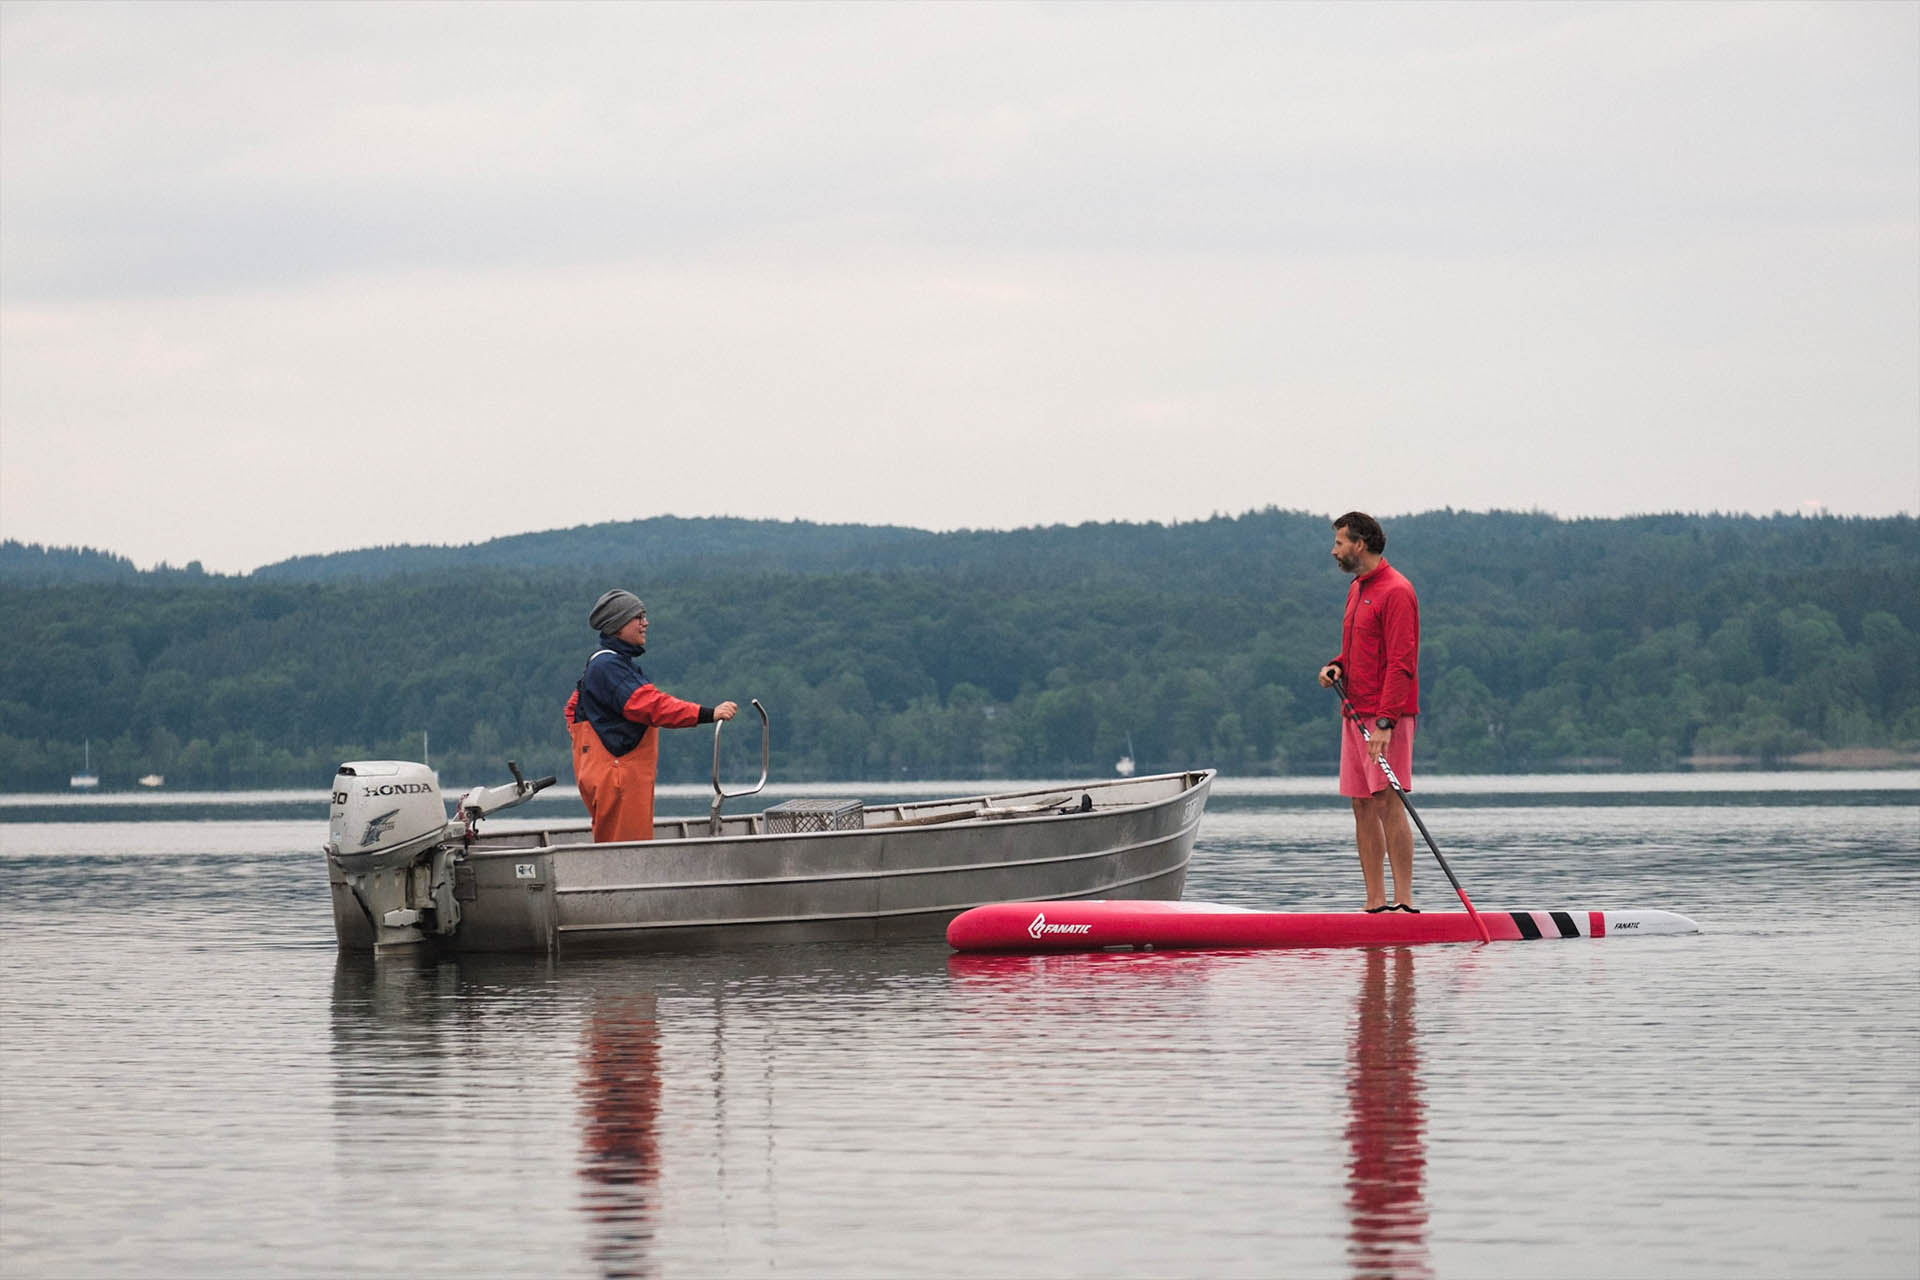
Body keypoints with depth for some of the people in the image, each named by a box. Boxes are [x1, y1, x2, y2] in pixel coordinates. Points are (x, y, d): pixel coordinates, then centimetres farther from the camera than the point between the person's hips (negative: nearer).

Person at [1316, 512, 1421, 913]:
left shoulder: (1395, 591, -11)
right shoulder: (1356, 590, 18)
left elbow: (1401, 663, -18)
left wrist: (1385, 721, -24)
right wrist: (1337, 667, 6)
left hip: (1386, 716, -9)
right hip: (1355, 714, 9)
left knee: (1388, 803, -13)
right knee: (1363, 806, 6)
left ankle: (1403, 900, -14)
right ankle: (1375, 902, 8)